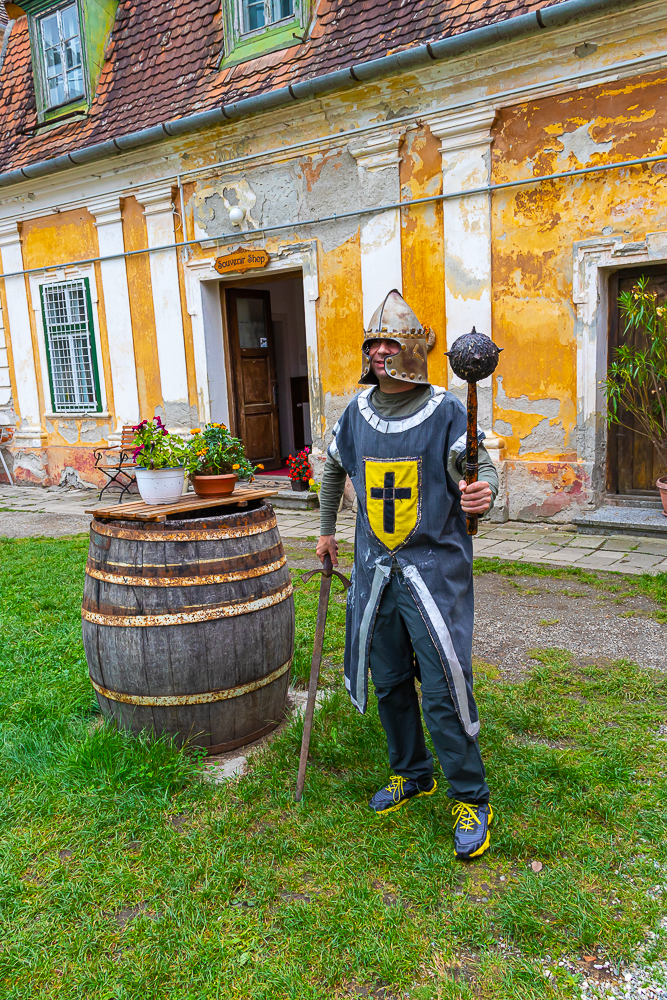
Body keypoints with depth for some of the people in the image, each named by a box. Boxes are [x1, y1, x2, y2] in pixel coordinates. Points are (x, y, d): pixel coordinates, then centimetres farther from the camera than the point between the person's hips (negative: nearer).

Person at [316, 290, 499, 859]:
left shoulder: (446, 412, -9)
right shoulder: (357, 414, 5)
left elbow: (481, 467, -12)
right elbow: (334, 468, 22)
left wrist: (483, 493, -36)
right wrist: (327, 530, 27)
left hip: (435, 567, -5)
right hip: (375, 569, 5)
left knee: (444, 688, -5)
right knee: (388, 681, 15)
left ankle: (470, 799, 15)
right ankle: (412, 774, 37)